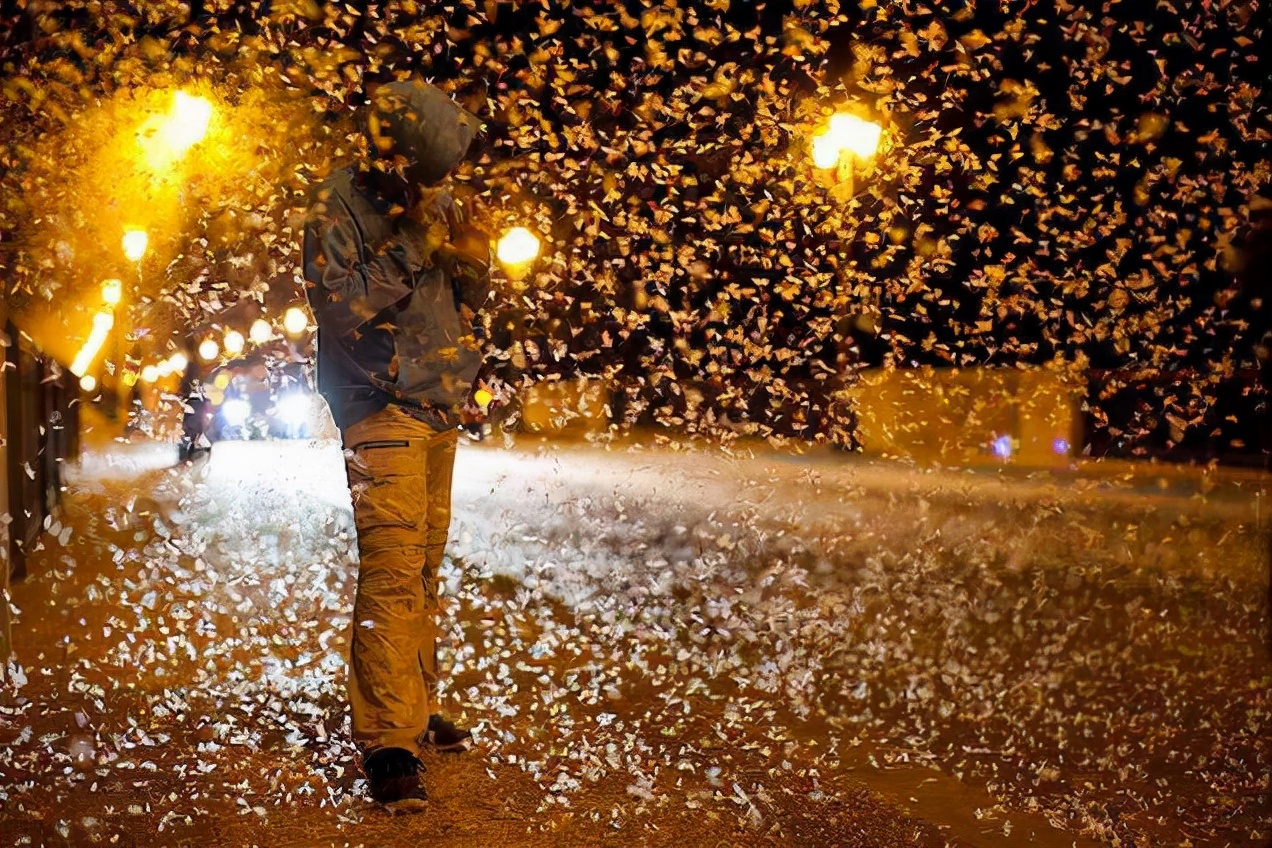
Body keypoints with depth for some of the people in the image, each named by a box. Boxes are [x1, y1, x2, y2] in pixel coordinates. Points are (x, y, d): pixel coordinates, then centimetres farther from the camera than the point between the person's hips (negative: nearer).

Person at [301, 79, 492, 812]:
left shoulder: (440, 204, 10)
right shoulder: (339, 209, -8)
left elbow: (471, 303, 15)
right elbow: (339, 309, -17)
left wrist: (473, 262, -6)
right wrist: (409, 247, -20)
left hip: (442, 409, 7)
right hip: (384, 408, -7)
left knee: (427, 565, 11)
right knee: (392, 568, -14)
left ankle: (419, 710, 22)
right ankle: (387, 740, -13)